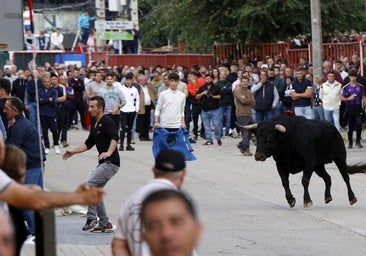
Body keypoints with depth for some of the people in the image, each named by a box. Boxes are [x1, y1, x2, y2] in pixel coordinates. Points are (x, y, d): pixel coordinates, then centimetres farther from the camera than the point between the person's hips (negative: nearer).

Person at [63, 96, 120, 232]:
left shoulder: (107, 121, -13)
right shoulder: (95, 124, 16)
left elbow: (114, 138, -28)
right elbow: (88, 144, 25)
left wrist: (109, 152, -43)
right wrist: (73, 152, 19)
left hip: (111, 163, -10)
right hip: (103, 163, 10)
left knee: (90, 185, -17)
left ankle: (91, 218, -12)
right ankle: (105, 223, 15)